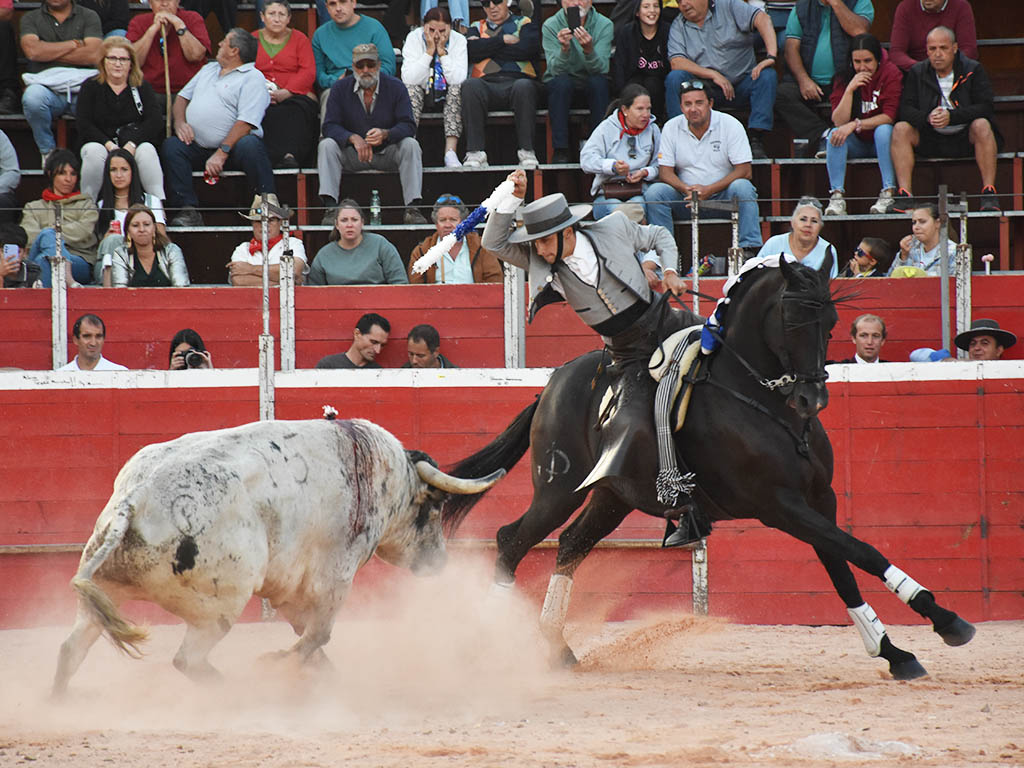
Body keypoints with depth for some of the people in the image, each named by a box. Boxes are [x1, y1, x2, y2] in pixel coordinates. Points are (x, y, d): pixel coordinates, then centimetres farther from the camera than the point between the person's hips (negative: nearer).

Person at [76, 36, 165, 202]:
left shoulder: (142, 87, 9)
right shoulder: (91, 87, 8)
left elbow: (155, 122, -5)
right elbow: (84, 126, -4)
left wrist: (131, 145, -21)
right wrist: (109, 146, -20)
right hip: (100, 143, 0)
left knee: (146, 150, -32)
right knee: (94, 151, -34)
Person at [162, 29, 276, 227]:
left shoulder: (252, 77, -2)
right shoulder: (209, 69, 24)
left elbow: (246, 123, -13)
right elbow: (183, 97, 27)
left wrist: (222, 153, -22)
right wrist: (180, 122, 3)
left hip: (233, 145, -6)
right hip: (197, 147, 6)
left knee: (250, 145, -37)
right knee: (171, 146, -22)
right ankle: (188, 211, -29)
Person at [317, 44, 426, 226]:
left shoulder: (395, 87, -5)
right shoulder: (340, 88, -3)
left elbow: (408, 126, -13)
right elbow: (330, 127, -10)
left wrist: (385, 134, -34)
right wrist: (353, 138, -30)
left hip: (387, 152, -1)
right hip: (352, 155, 1)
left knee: (410, 145, -29)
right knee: (326, 145, -25)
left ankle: (412, 207, -34)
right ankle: (329, 207, -34)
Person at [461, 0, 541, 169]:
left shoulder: (524, 24, 20)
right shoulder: (476, 27, 26)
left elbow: (528, 49, -2)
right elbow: (471, 50, 4)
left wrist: (486, 47, 4)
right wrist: (503, 40, 0)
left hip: (517, 80, -1)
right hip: (486, 83, 1)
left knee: (524, 87, -37)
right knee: (470, 86, -33)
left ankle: (526, 152, -38)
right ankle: (475, 153, -38)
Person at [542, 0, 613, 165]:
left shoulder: (604, 25, -10)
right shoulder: (551, 26, -10)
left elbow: (601, 68, -21)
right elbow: (556, 70, -20)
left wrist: (589, 50, -41)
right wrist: (565, 48, -40)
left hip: (593, 85, 0)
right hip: (560, 86, 0)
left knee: (598, 81, -32)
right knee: (561, 82, -33)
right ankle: (560, 150, -30)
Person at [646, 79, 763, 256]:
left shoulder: (731, 125, -5)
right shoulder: (672, 128, 2)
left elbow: (744, 171, -10)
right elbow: (665, 171, 0)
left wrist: (709, 190, -22)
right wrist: (687, 189, -22)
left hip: (723, 195, -2)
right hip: (685, 199, 2)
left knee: (742, 187, -32)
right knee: (655, 191, -23)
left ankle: (750, 248, -33)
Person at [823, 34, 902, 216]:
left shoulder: (890, 74, -11)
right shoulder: (844, 79, -4)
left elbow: (889, 117, -18)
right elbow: (838, 121, -14)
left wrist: (855, 124, -26)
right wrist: (850, 89, -25)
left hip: (881, 142, -3)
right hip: (857, 145, 3)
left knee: (883, 130, -34)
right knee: (835, 134, -26)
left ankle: (888, 193, -37)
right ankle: (837, 196, -32)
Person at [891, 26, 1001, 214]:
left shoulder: (972, 70, -1)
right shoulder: (917, 73, 7)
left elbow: (986, 107, -11)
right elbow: (905, 109, -3)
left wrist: (952, 116, -25)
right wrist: (927, 118, -25)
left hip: (965, 137, -2)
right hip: (930, 139, 2)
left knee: (982, 126, -33)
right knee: (900, 129, -21)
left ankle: (989, 192, -31)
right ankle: (904, 195, -28)